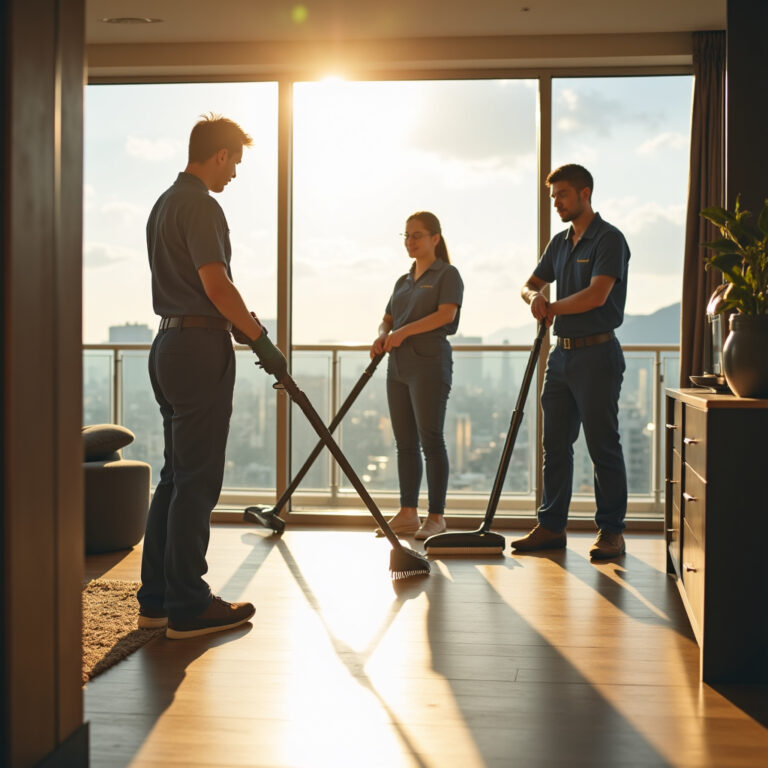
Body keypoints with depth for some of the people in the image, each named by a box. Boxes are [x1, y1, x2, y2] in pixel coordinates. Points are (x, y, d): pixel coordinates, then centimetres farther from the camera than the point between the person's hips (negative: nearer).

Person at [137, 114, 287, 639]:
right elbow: (216, 284, -21)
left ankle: (157, 598, 18)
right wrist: (261, 340, -14)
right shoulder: (200, 206, -13)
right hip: (200, 347, -10)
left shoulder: (164, 204, 18)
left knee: (176, 476, 14)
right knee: (197, 481, -6)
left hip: (170, 343, 10)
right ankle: (188, 608, 0)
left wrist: (237, 322, 21)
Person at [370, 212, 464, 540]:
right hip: (398, 366, 7)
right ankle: (407, 513, 15)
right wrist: (382, 336, -3)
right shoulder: (403, 281, 20)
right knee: (405, 442, 8)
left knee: (430, 440, -7)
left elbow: (446, 314, -15)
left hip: (429, 364, -7)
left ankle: (436, 516, -1)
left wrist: (405, 331, -21)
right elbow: (388, 319, 20)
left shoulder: (447, 274, -1)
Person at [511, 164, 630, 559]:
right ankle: (551, 525, 17)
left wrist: (552, 309, -7)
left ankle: (611, 531, 5)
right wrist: (535, 296, -4)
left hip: (596, 353, -8)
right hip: (562, 352, 8)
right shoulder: (560, 243, 15)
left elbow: (596, 295, -21)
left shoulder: (609, 239, -9)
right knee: (555, 444, 10)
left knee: (602, 445, -3)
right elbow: (530, 285, 21)